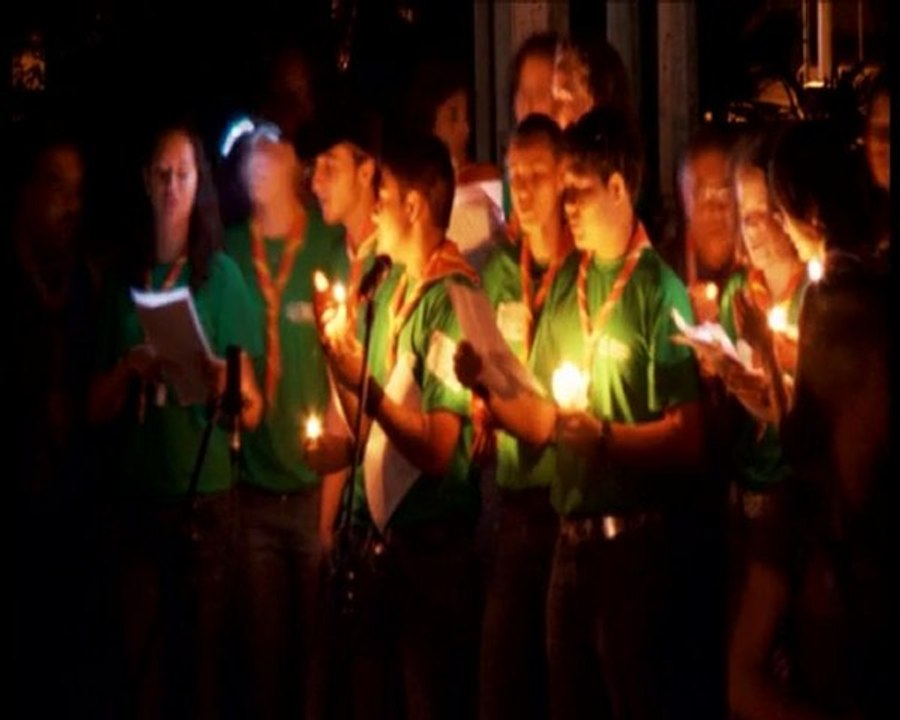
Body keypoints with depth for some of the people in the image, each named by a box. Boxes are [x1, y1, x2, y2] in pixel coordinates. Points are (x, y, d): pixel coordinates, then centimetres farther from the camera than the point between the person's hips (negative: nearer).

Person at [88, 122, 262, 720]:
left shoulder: (222, 275, 1)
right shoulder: (126, 282, 10)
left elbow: (253, 412, -1)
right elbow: (97, 409, 10)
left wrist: (225, 385, -23)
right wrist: (126, 370, -9)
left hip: (205, 496, -3)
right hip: (139, 498, 3)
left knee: (203, 660, -2)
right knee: (142, 665, 2)